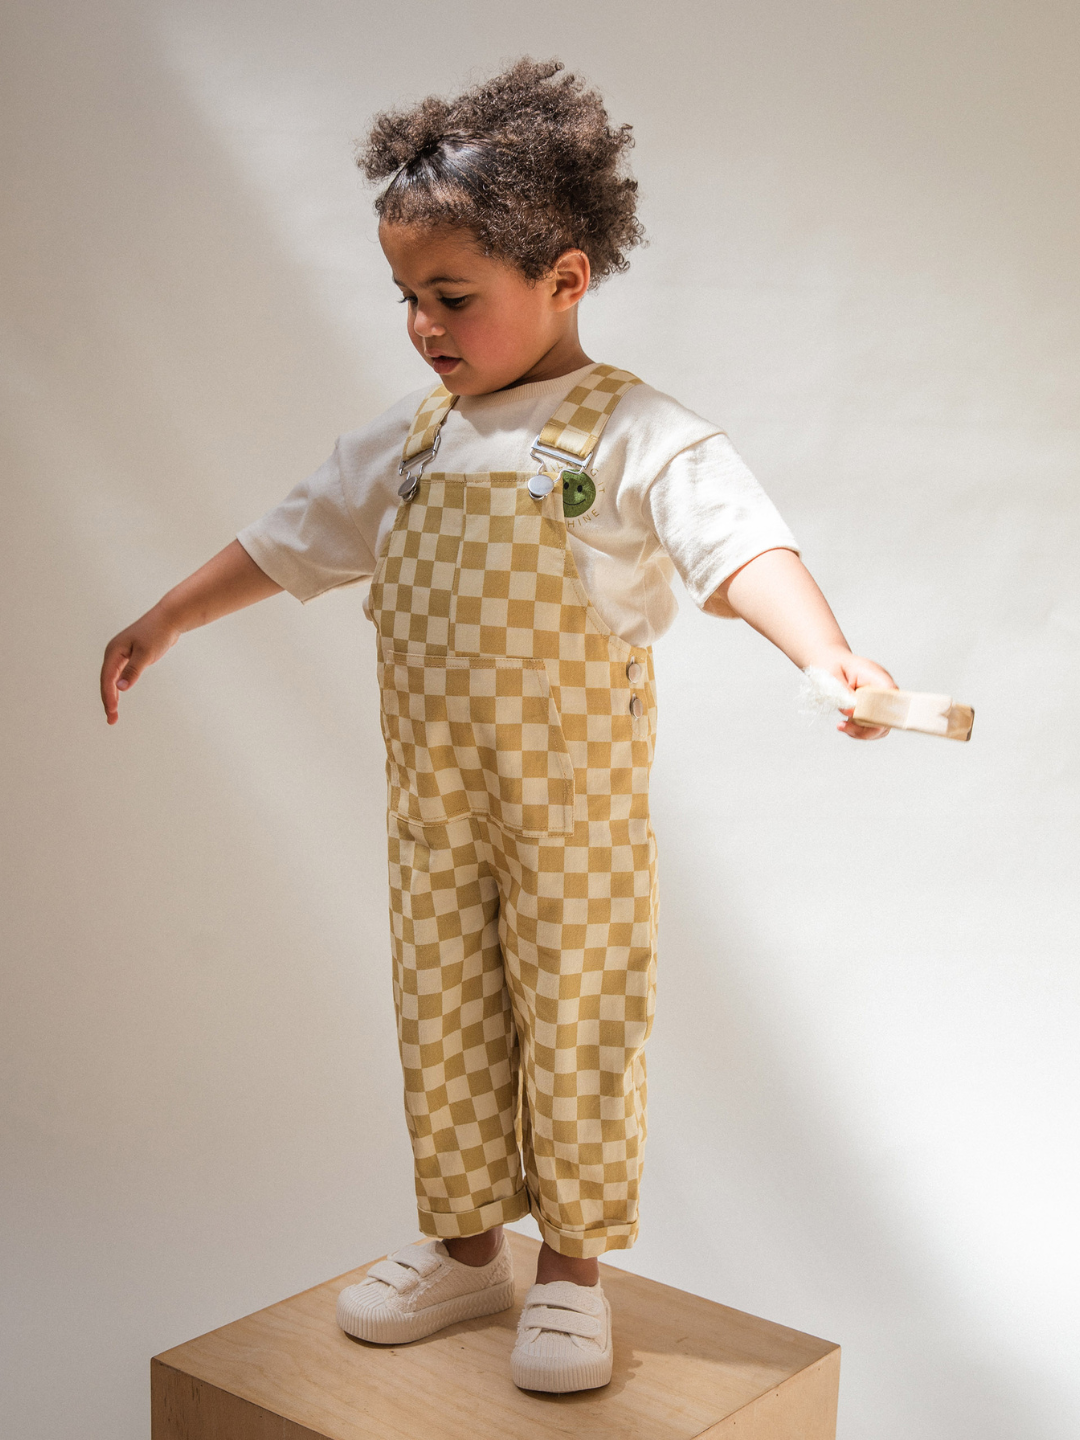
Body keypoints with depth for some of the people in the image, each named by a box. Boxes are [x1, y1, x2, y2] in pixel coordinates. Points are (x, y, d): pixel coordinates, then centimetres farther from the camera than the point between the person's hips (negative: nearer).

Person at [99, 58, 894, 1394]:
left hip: (576, 798, -5)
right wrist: (167, 619, 24)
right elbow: (290, 539, 17)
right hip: (435, 800, 6)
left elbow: (741, 545, -28)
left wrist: (829, 654, -47)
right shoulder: (408, 439, 6)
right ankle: (464, 1245, 33)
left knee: (576, 1024, 7)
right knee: (442, 1023, 14)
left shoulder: (636, 436, -13)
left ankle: (571, 1266, 26)